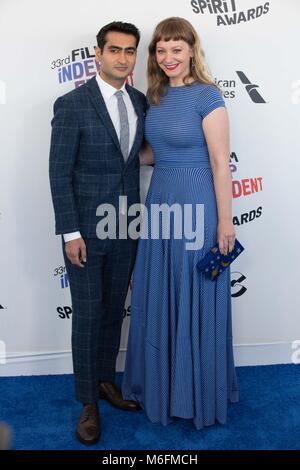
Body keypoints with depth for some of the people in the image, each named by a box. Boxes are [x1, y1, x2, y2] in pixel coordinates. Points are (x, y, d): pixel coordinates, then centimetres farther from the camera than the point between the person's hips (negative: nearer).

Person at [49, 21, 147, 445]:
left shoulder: (140, 102, 6)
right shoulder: (72, 104, -10)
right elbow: (59, 173, -11)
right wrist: (70, 233, -14)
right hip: (86, 227, -5)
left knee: (115, 310, 16)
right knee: (88, 314, 5)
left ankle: (105, 380, 36)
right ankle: (88, 401, 22)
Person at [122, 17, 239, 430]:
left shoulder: (207, 97, -11)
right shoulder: (157, 97, 9)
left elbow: (221, 163, -13)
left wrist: (225, 222, -13)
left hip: (198, 207, -7)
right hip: (161, 204, 7)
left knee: (196, 299, 6)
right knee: (159, 297, 14)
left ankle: (200, 392, 28)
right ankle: (162, 383, 35)